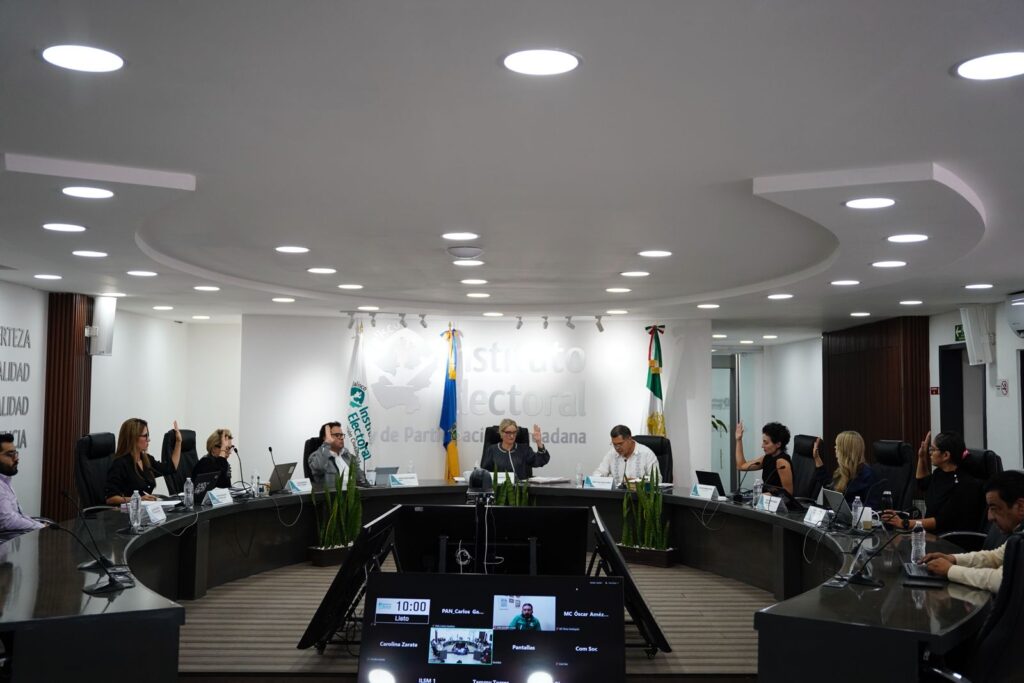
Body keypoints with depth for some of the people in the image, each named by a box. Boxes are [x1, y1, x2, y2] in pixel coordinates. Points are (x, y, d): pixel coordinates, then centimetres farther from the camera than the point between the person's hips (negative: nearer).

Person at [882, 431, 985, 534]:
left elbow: (942, 521, -22)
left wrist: (904, 523, -26)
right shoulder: (940, 474, 7)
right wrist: (922, 456, 15)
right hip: (932, 535, 8)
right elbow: (922, 484, 31)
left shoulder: (963, 485, -18)